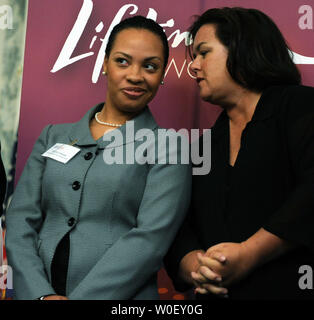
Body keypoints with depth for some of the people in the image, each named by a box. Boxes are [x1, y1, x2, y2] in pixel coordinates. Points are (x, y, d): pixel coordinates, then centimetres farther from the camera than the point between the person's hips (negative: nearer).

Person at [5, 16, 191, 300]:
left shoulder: (168, 150, 0)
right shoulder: (54, 137, 11)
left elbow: (150, 238, -11)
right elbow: (21, 218, 4)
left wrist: (80, 297, -18)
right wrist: (41, 294, -10)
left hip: (120, 299, -3)